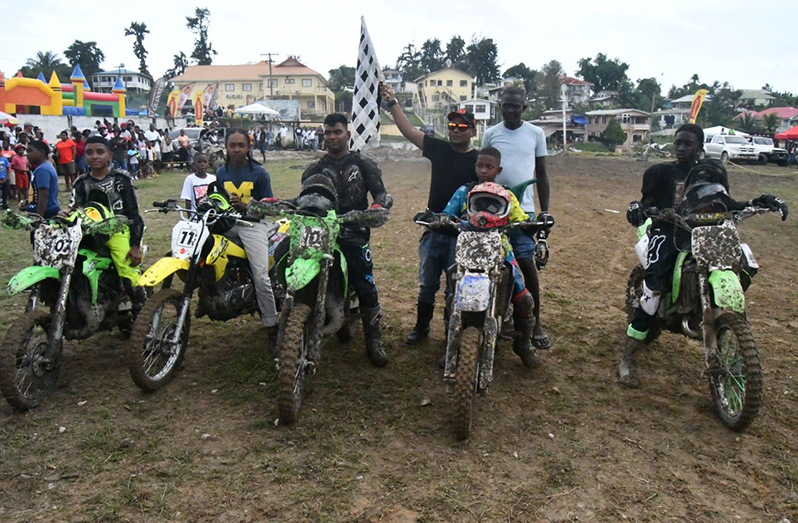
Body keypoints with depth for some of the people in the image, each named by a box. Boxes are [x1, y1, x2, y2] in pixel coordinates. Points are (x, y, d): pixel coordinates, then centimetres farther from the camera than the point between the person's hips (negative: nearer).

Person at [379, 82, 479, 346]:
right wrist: (392, 103, -4)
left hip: (462, 233, -3)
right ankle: (421, 326, 27)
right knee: (427, 282, 13)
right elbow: (409, 131, 4)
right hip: (433, 229, 4)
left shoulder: (478, 160, -1)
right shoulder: (439, 149, 8)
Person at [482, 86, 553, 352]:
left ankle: (536, 323, 2)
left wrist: (545, 211, 6)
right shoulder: (491, 133, 8)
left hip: (523, 209, -2)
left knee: (527, 263, -8)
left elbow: (541, 174, 10)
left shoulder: (536, 133, 6)